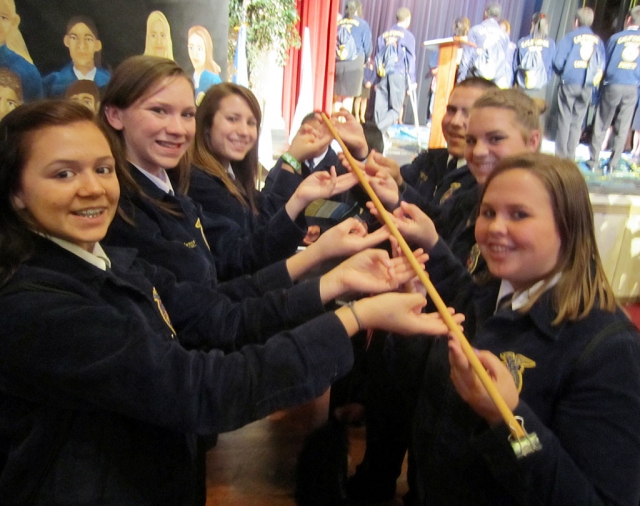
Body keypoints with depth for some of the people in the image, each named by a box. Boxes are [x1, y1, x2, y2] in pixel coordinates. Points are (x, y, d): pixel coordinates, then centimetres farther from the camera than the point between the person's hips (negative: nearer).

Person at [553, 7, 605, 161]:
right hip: (587, 87, 3)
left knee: (564, 120, 3)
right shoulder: (598, 41, 5)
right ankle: (571, 156, 12)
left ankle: (561, 155, 3)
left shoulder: (570, 37, -4)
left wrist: (562, 73, 9)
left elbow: (558, 62, -10)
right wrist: (593, 79, 16)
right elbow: (601, 65, 2)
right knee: (577, 122, 9)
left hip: (569, 84, -3)